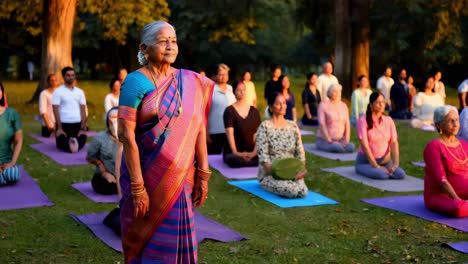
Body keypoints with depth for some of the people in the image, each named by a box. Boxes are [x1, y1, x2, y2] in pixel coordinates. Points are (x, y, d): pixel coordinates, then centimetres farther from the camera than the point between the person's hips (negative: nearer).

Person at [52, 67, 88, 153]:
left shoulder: (79, 92, 10)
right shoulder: (58, 92, -1)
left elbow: (83, 111, 5)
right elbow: (56, 111, -7)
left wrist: (83, 128, -5)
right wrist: (59, 128, -15)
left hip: (78, 123, 3)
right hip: (64, 123, -3)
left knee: (81, 142, -6)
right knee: (62, 143, -10)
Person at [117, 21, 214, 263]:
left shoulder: (189, 83, 2)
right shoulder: (136, 82, -11)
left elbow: (198, 128, 3)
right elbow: (126, 135, -15)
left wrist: (203, 175, 0)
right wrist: (138, 187, -18)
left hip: (179, 177, 4)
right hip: (146, 174, -4)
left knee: (176, 239, 11)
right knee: (145, 240, 9)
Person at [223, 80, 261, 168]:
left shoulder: (254, 111, 12)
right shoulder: (229, 111, 0)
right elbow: (229, 133, -11)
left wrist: (255, 151, -10)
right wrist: (235, 152, -21)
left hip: (251, 151, 1)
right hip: (232, 152, -1)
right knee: (235, 161, -37)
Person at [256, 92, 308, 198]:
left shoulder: (293, 126, 9)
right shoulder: (265, 126, -7)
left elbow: (300, 151, 10)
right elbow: (263, 155, -12)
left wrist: (301, 170, -9)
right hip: (269, 173, -5)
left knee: (303, 191, -24)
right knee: (292, 190, -31)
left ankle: (286, 182, 8)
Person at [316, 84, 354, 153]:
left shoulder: (343, 106, 12)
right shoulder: (323, 105, -4)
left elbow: (347, 124, 8)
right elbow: (322, 124, -12)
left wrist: (346, 140, -7)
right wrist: (330, 141, -19)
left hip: (340, 140, 4)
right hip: (324, 140, -4)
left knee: (351, 147, -26)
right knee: (338, 148, -33)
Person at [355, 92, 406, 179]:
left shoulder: (389, 120, 5)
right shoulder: (363, 120, -9)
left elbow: (394, 142, -1)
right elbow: (364, 145, -15)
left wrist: (395, 163, -15)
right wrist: (376, 166, -20)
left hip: (385, 160, 5)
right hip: (366, 161, -5)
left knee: (400, 174, -21)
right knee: (381, 174, -33)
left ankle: (383, 171, 3)